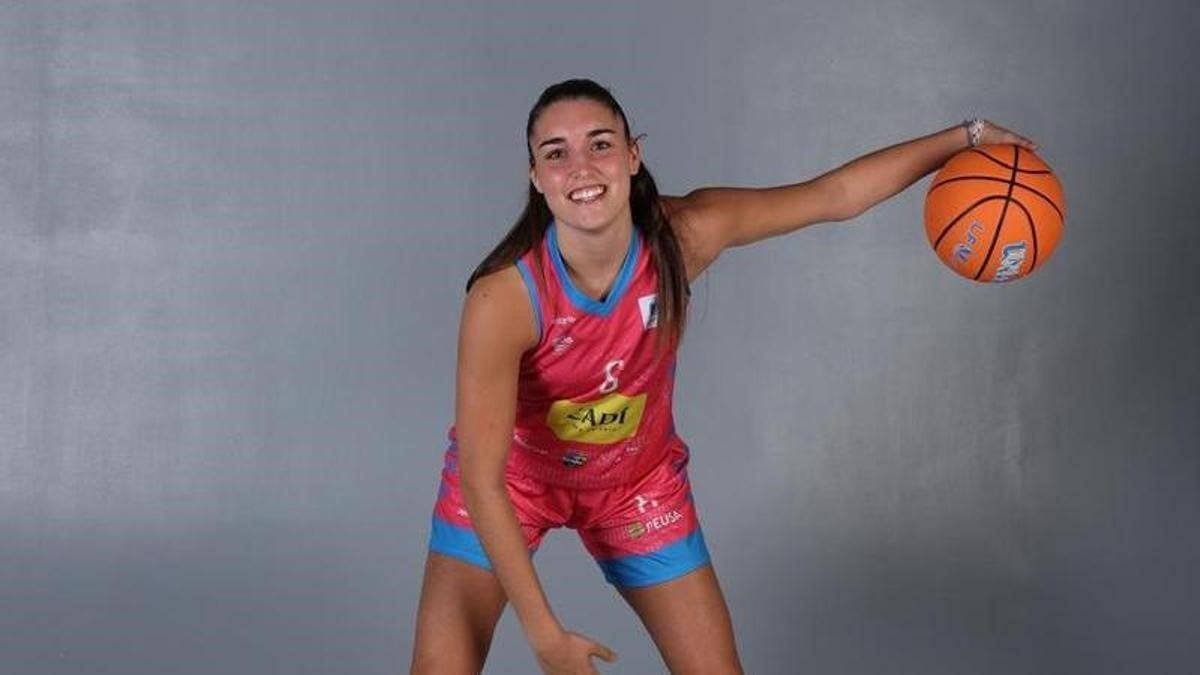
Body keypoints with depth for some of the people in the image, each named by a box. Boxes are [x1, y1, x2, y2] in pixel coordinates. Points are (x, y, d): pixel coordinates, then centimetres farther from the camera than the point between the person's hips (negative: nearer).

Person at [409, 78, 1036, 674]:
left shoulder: (684, 235, -25)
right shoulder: (503, 297, -34)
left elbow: (834, 195, -11)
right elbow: (480, 480, -30)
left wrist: (966, 137, -11)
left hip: (637, 482, 3)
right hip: (509, 479, -3)